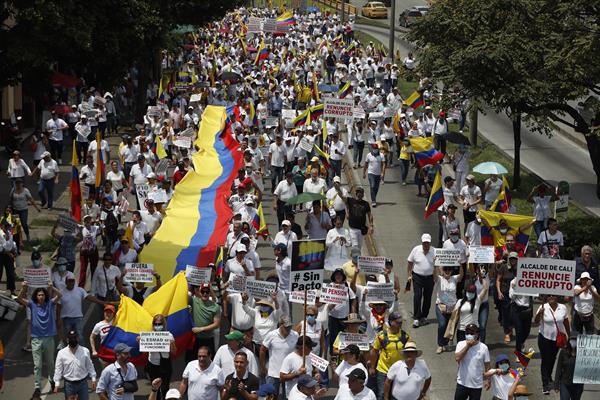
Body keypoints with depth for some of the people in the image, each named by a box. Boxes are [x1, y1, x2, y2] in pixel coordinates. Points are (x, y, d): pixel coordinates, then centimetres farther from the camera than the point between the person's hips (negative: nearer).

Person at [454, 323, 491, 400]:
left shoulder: (483, 348, -7)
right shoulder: (461, 344, -6)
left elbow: (487, 365, 0)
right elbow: (457, 358, -22)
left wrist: (488, 380, 0)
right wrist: (467, 346, -22)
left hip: (477, 385, -1)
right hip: (462, 383, 1)